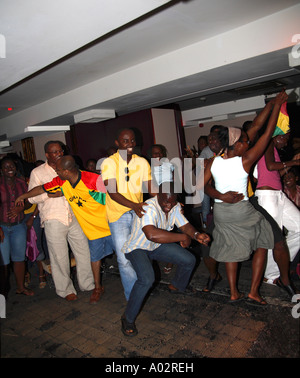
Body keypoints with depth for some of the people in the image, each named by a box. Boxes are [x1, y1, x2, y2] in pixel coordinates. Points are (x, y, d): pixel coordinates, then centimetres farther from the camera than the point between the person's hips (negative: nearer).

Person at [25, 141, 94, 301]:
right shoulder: (37, 172, 1)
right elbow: (32, 197, -3)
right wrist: (51, 193, -15)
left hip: (73, 217, 4)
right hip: (54, 220, -4)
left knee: (84, 250, 6)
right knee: (59, 257, 3)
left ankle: (87, 284, 24)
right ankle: (65, 289, 22)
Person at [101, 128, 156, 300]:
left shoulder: (142, 162, 1)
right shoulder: (109, 163, -10)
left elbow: (152, 189, -4)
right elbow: (112, 193, -20)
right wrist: (133, 205, -36)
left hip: (139, 212, 4)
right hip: (118, 214, -3)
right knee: (125, 259, -4)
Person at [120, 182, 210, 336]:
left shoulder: (175, 206, -9)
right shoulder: (149, 208, -35)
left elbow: (185, 225, -4)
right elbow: (152, 234, -51)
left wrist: (196, 235, -28)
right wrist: (183, 237, -42)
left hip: (157, 246, 8)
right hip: (137, 248, -7)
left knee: (189, 260, 5)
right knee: (147, 278, -32)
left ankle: (177, 286, 36)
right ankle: (128, 318, -9)